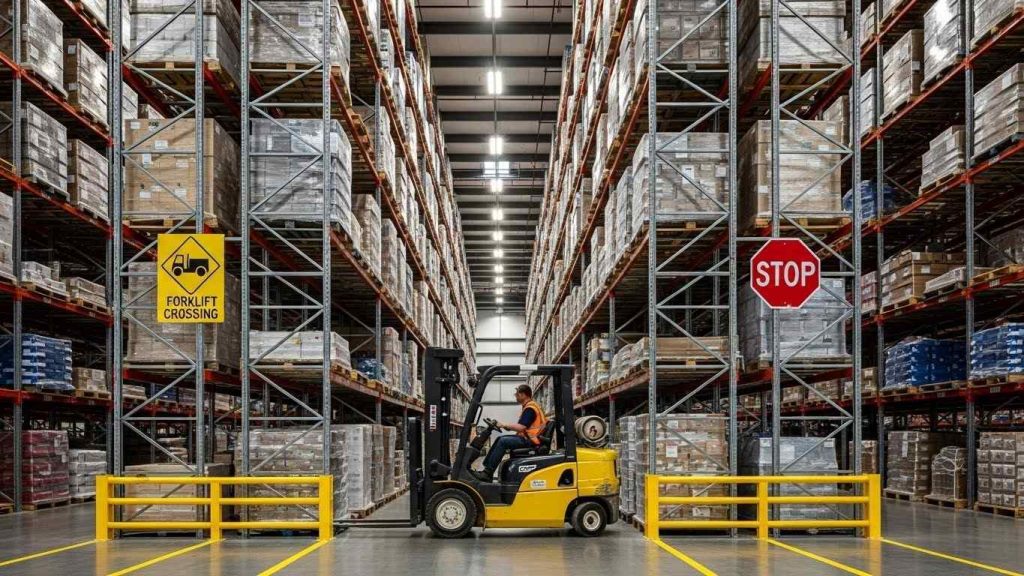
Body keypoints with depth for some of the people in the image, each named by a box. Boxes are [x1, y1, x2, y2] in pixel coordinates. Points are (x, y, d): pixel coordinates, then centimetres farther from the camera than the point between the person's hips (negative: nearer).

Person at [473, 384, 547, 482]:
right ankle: (486, 466, 2)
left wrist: (504, 425, -14)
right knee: (500, 439, 8)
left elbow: (521, 427, -24)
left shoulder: (530, 409, -16)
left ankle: (488, 473, -18)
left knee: (503, 441, -20)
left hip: (530, 441, -11)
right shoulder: (529, 407, 18)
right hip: (527, 438, 11)